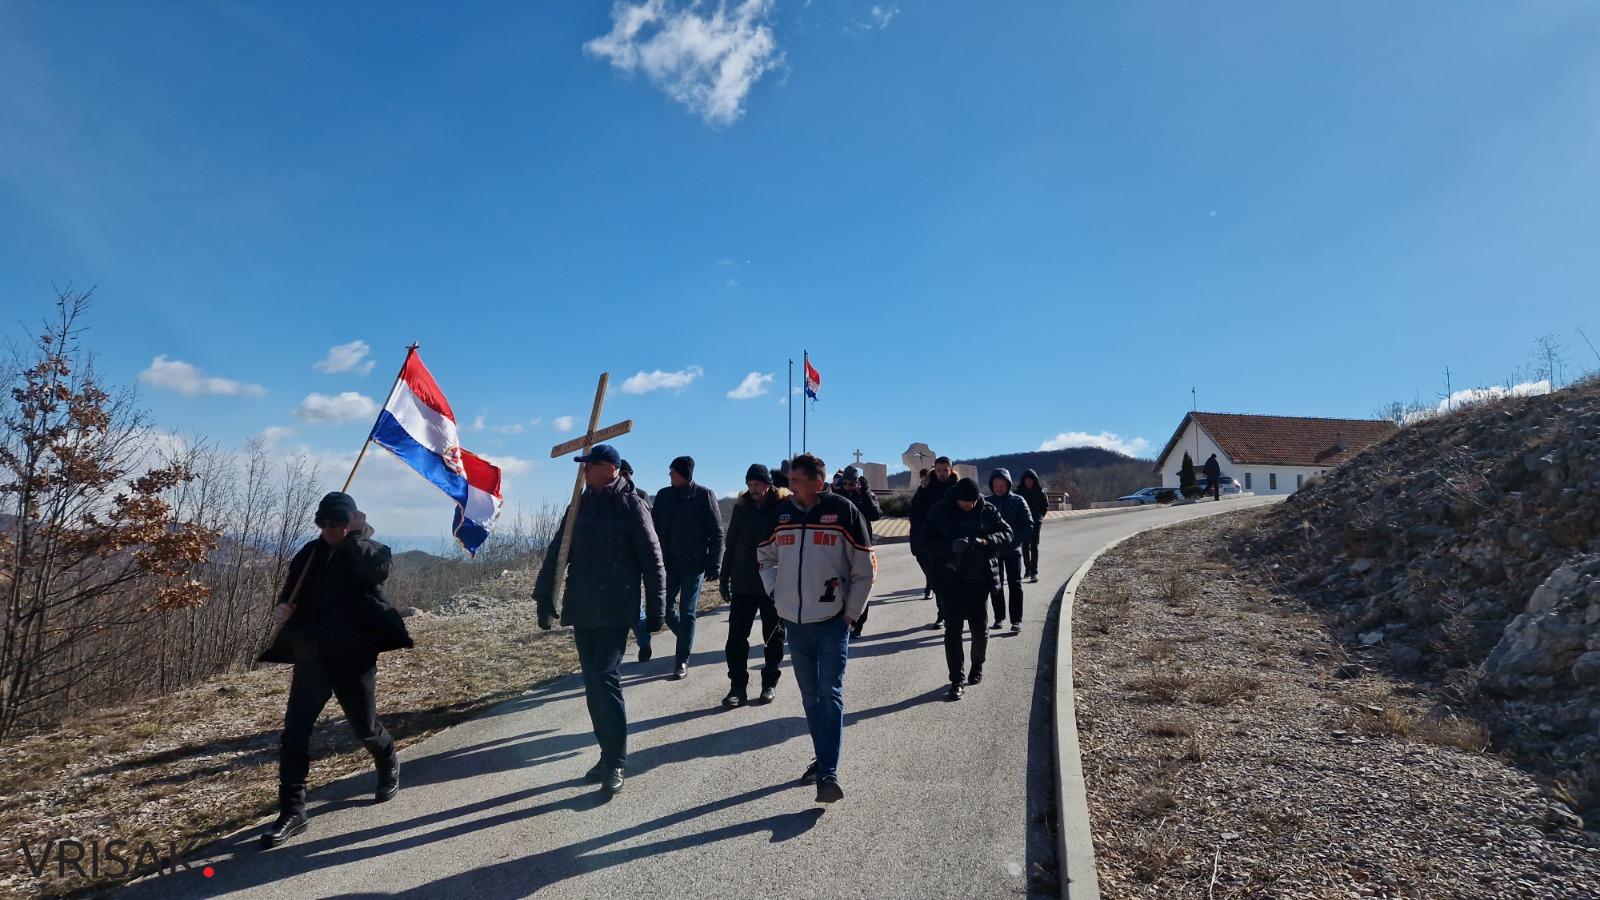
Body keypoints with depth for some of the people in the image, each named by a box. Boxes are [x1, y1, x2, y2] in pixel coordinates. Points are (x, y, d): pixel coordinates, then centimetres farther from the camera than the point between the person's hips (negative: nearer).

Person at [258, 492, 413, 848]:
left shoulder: (372, 551, -6)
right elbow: (292, 589, 14)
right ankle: (292, 811, 4)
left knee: (364, 728, 10)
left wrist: (356, 535, -21)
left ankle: (389, 767, 41)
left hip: (354, 656, -4)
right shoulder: (310, 553, 6)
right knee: (294, 730, -4)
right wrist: (283, 606, -8)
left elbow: (374, 569, -29)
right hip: (311, 656, 4)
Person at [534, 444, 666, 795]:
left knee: (604, 680, -12)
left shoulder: (631, 506, -7)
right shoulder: (581, 505, 11)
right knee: (593, 685, 10)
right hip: (582, 611, 6)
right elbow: (557, 552, 12)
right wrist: (544, 598, 5)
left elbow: (652, 561, -6)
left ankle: (615, 762, 0)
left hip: (615, 611, -6)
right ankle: (609, 754, 22)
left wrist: (655, 609, -7)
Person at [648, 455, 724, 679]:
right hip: (668, 562, 4)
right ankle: (687, 639, 33)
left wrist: (714, 564, -10)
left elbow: (716, 533, -6)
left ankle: (682, 662, 5)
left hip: (694, 563, -4)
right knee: (667, 609, 7)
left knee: (687, 612, -1)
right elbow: (655, 528, 10)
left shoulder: (704, 495, -6)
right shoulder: (664, 495, 6)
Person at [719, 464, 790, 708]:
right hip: (743, 585, 3)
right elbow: (730, 545, 10)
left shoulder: (783, 506, -7)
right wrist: (725, 578, 9)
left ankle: (770, 683, 24)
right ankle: (738, 686, 8)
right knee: (736, 637, 0)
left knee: (773, 637, 11)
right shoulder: (742, 506, 4)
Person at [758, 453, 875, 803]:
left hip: (832, 621, -4)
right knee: (810, 695, 13)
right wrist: (775, 592, 7)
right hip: (794, 621, 4)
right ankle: (822, 759, 26)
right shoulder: (780, 513, 4)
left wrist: (851, 612, -4)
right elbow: (765, 557, 20)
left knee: (830, 694, -6)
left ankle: (829, 773, -6)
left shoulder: (843, 511, -8)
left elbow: (864, 567, -3)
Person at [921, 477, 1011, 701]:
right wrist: (951, 546, -26)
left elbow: (1007, 533, 2)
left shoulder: (988, 510, -3)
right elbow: (928, 543, -7)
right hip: (950, 580, -1)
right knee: (953, 630, -3)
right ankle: (956, 682, 2)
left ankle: (977, 666, 38)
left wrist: (988, 541, -19)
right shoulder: (939, 513, -7)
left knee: (979, 627, 11)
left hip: (980, 579, 1)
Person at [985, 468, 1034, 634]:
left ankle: (1016, 620, 2)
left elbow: (1029, 525, -4)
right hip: (993, 551, 2)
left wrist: (1014, 540, -16)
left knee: (1015, 585, -2)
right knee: (995, 585, 7)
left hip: (1013, 551, -2)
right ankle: (999, 618, 19)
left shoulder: (1018, 501, -3)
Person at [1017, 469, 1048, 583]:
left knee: (1034, 547, -7)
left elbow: (1046, 506, 8)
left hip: (1036, 523, -2)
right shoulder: (1019, 491, -2)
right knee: (1025, 546, 10)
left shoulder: (1040, 491, -3)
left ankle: (1034, 573, -9)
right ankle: (1028, 568, 27)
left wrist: (1039, 516, 2)